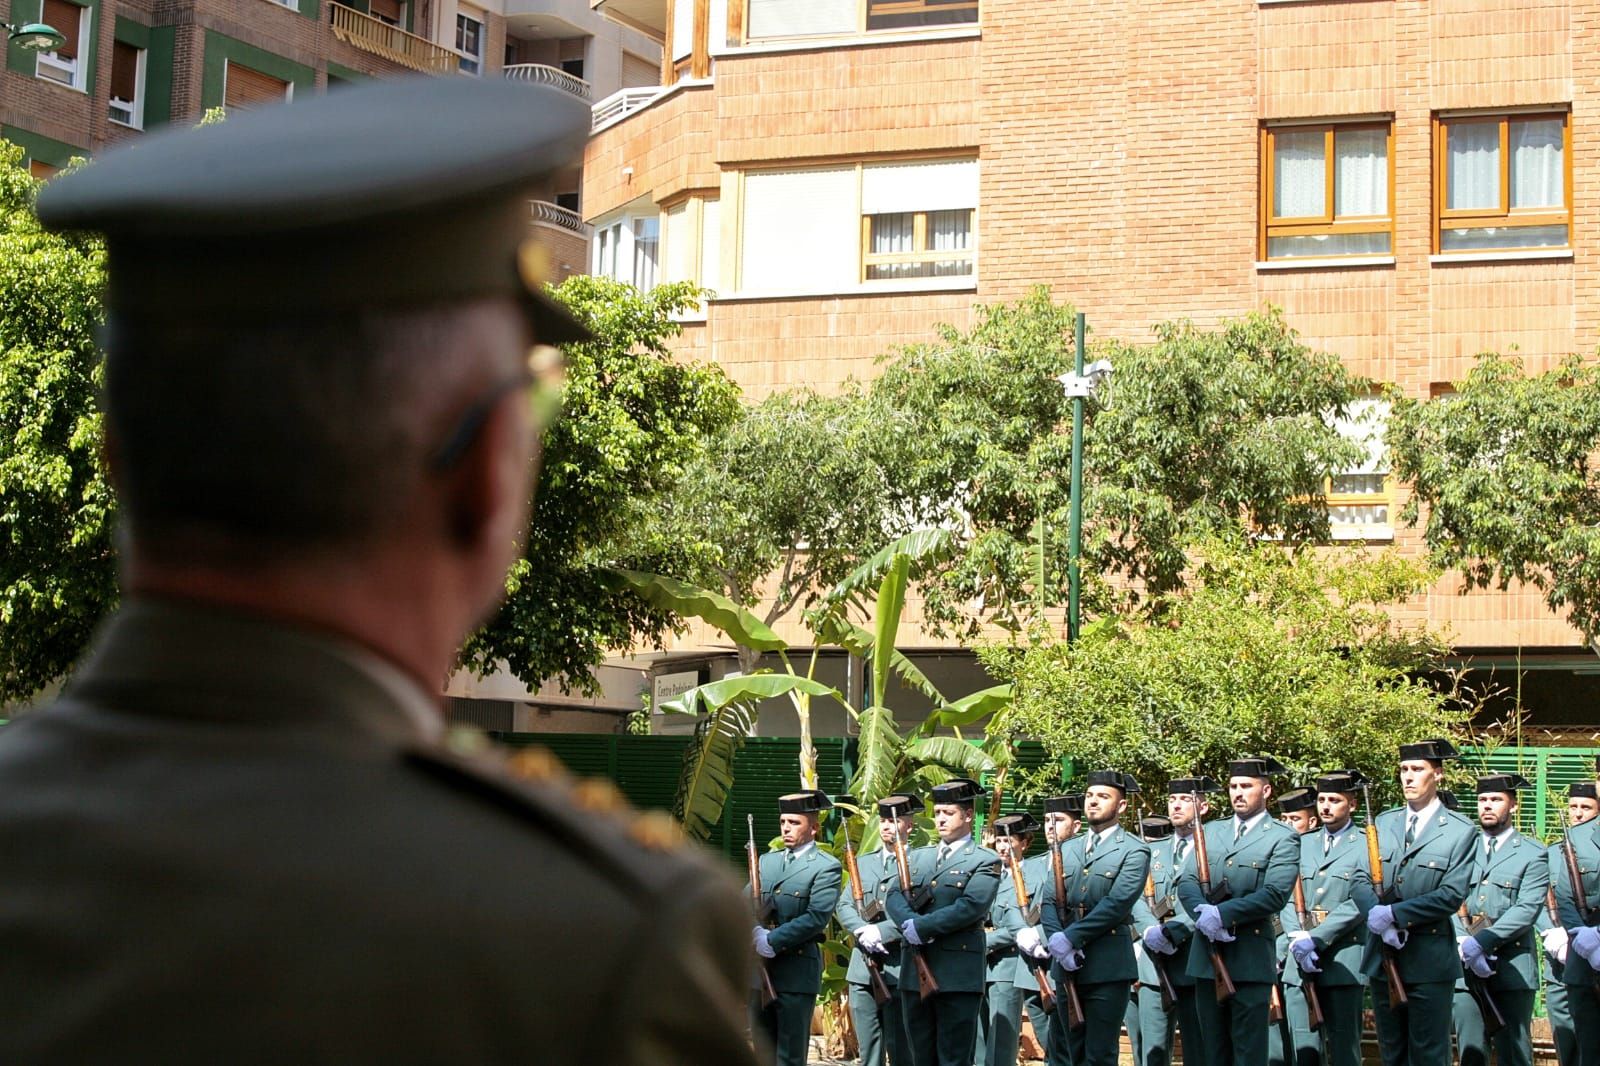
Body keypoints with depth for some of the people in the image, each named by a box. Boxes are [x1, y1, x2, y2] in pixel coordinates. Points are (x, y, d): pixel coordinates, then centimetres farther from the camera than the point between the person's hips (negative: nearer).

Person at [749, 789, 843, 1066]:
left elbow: (817, 917, -15)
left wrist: (772, 940, -17)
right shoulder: (767, 861, 16)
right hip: (761, 970, 6)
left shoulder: (825, 867, -4)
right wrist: (756, 932, -12)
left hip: (797, 971, -6)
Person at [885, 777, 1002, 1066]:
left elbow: (972, 906, -15)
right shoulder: (917, 857, 18)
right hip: (915, 973, 6)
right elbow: (895, 898, 5)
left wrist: (922, 928, -18)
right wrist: (910, 922, -17)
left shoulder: (985, 861, 0)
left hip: (957, 975, -6)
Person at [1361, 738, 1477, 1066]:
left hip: (1429, 961, -5)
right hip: (1383, 957, 5)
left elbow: (1452, 895, -12)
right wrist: (1383, 924, -14)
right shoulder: (1383, 823, 11)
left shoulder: (1460, 831, -3)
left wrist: (1394, 913, -18)